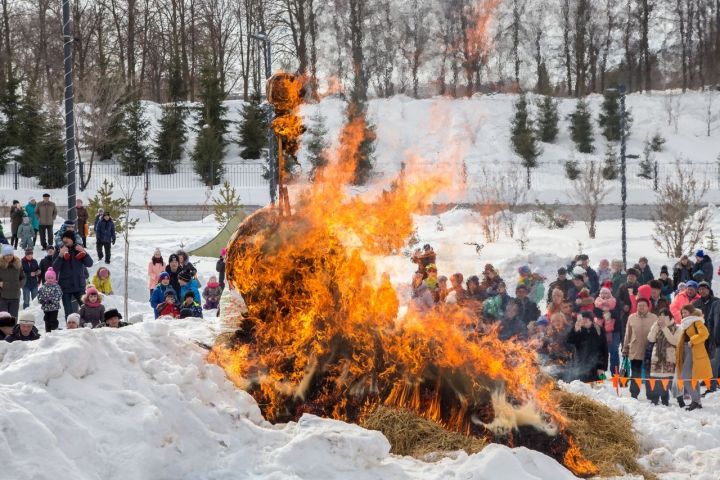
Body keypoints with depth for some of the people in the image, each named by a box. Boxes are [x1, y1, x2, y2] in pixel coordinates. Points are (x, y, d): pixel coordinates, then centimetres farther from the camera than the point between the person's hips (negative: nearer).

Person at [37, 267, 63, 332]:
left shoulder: (56, 287, -7)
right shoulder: (43, 288, 5)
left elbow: (58, 296, -14)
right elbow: (39, 295, 7)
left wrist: (51, 300, -24)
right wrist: (41, 300, -13)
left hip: (54, 308, -4)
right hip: (45, 307, 4)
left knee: (53, 321, -3)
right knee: (47, 321, 12)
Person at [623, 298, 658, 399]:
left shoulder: (654, 318, -2)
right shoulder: (631, 318, 3)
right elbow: (627, 335, 8)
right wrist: (625, 349, 9)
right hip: (635, 351, 1)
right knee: (635, 375, 6)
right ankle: (634, 395, 13)